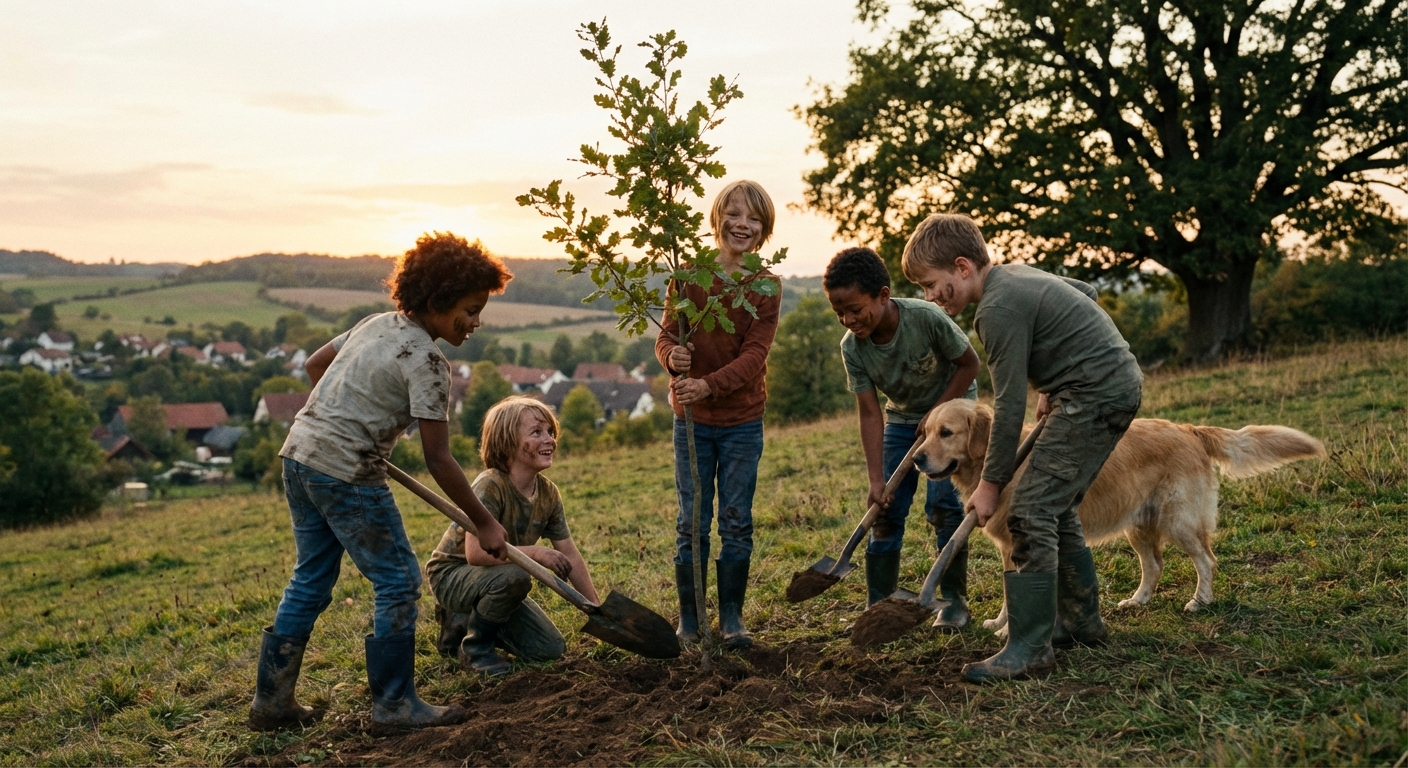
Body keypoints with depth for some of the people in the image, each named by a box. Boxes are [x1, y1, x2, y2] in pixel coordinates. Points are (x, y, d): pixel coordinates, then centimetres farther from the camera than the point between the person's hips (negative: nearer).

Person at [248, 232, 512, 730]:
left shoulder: (379, 323, 10)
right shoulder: (426, 361, -16)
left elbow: (315, 364, 22)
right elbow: (439, 462, -16)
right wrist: (485, 523, -9)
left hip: (299, 455, 9)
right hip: (345, 475, -9)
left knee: (310, 582, 18)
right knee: (398, 582, 2)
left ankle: (271, 701, 25)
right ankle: (394, 704, 10)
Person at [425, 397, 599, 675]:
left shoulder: (548, 494, -7)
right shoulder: (490, 486, -28)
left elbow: (570, 555, 0)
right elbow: (475, 553, -36)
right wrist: (535, 552, -33)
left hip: (497, 579, 7)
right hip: (452, 575, -7)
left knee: (550, 649, 0)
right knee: (515, 576, -37)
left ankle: (465, 620, 17)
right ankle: (474, 647, -10)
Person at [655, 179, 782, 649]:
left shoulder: (766, 286, -4)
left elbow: (755, 354, -14)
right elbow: (666, 334, -3)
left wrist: (709, 385, -29)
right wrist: (672, 358, -27)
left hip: (742, 421, 0)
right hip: (692, 419, 0)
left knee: (737, 523, 5)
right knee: (692, 522, 5)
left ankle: (732, 618, 17)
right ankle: (689, 620, 16)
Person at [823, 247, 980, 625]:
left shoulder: (925, 317, -31)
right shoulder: (852, 347, -21)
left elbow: (969, 363, -16)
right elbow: (870, 414, -19)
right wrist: (876, 480, -25)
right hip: (902, 418, 4)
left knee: (942, 504, -13)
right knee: (886, 510, -2)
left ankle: (954, 599, 1)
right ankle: (878, 607, 6)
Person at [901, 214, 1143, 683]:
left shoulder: (999, 308, -18)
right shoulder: (1015, 274, 12)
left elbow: (1009, 406, -17)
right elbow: (1085, 293, 26)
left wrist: (991, 483, -9)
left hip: (1097, 394, -11)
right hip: (1118, 380, 11)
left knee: (1032, 511, -13)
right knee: (1055, 509, 17)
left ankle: (1029, 648, -11)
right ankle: (1081, 622, 28)